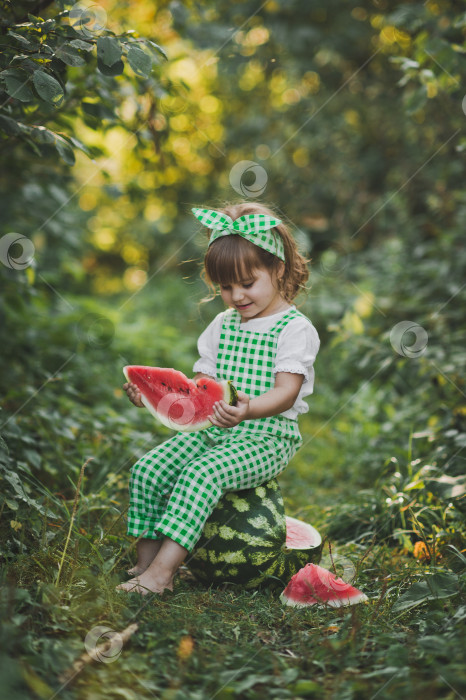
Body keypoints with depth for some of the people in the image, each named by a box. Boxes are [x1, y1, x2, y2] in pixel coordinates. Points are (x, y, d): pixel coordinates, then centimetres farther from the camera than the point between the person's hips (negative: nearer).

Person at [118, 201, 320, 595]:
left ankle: (162, 569, -32)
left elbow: (286, 392, -17)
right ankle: (146, 562, -8)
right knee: (148, 469, -14)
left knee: (201, 475, -32)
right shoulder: (223, 324, 16)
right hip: (212, 430, 7)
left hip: (266, 436, -7)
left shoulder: (295, 328, -6)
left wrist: (247, 409, -37)